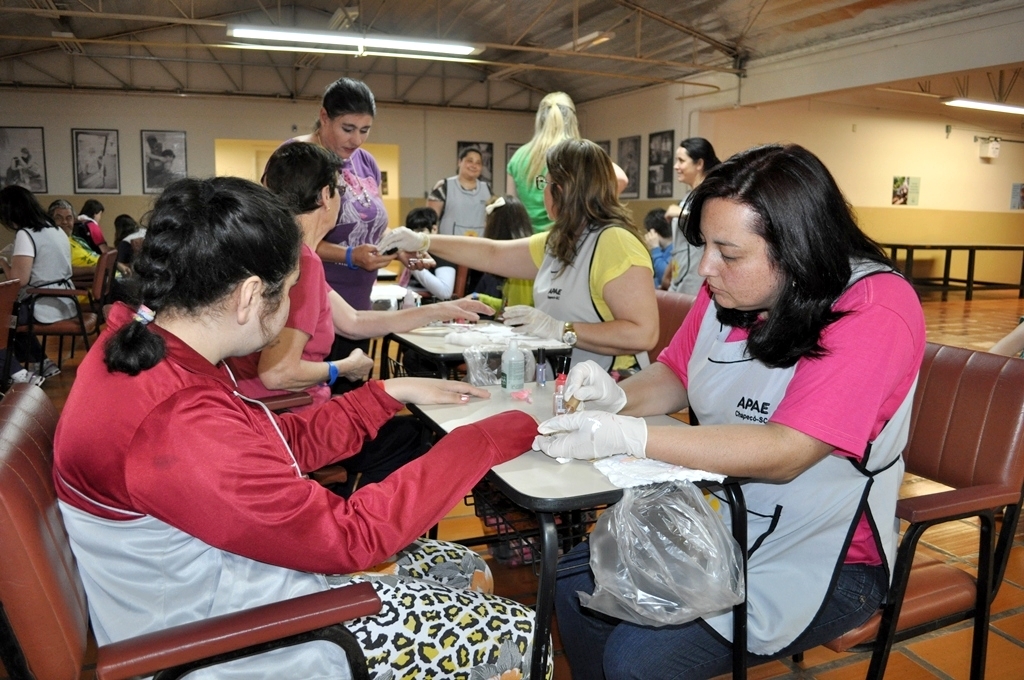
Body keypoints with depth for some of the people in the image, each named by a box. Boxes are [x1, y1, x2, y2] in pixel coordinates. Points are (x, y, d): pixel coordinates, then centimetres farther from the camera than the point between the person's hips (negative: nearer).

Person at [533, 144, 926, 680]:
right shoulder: (728, 289, -4)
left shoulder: (875, 309, -23)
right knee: (573, 585, 1)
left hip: (822, 560, -6)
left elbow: (782, 454, -31)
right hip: (720, 520, 7)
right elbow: (674, 374, 9)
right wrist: (619, 398, -14)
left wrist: (624, 436, -35)